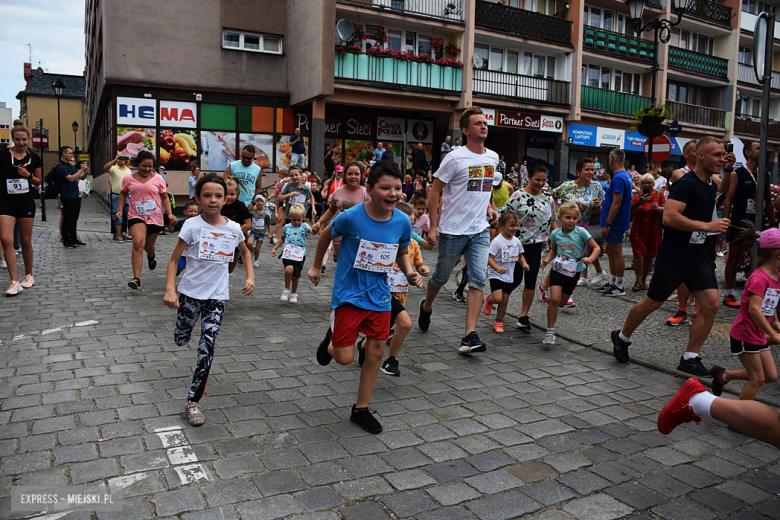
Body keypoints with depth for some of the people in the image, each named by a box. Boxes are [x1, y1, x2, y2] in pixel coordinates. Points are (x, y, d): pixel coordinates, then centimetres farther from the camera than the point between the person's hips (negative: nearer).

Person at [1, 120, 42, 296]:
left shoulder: (34, 158, 5)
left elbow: (38, 182, 12)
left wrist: (28, 175, -7)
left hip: (26, 202, 2)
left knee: (25, 241, 8)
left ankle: (29, 275, 26)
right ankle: (15, 282, -14)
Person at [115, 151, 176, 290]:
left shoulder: (158, 179, 2)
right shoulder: (128, 179, 3)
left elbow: (164, 198, 7)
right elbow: (123, 194, 19)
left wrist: (170, 214, -4)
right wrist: (120, 210, 8)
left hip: (155, 217, 1)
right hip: (136, 217, -1)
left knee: (148, 246, 13)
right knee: (138, 243, -22)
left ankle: (151, 255, 56)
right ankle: (136, 278, -23)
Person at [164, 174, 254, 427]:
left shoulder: (233, 228, -4)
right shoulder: (192, 225, -11)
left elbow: (245, 252, 17)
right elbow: (174, 259, -9)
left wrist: (250, 277, 3)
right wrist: (170, 289, -22)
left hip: (217, 295, 1)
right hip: (190, 291, 0)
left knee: (207, 349, -6)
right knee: (181, 340, 16)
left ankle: (193, 401, 4)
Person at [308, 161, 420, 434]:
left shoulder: (403, 222, -7)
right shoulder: (351, 217, -18)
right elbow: (326, 235, 2)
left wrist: (409, 273, -7)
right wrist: (316, 267, 12)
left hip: (379, 296, 4)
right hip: (349, 294, -4)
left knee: (376, 353, 8)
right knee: (345, 357, -4)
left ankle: (361, 409, 26)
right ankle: (331, 341, 35)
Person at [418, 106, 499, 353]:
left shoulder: (492, 157, 9)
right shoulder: (455, 158, -10)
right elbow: (434, 192, -8)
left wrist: (488, 206, 8)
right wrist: (433, 226, -13)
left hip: (480, 230, 4)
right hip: (453, 230, -4)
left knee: (478, 280, -7)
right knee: (441, 276, 11)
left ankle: (470, 336, -7)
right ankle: (426, 306, 43)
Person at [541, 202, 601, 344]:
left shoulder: (581, 232, -11)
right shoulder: (556, 234, -3)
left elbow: (596, 247, -7)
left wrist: (590, 259, -25)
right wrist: (547, 260, -3)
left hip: (574, 271, 0)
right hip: (558, 270, 0)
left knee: (562, 303, 12)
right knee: (555, 298, -18)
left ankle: (552, 309, 51)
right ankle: (550, 331, -8)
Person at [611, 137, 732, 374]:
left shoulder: (712, 185, 12)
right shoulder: (685, 184, -17)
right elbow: (669, 217, -29)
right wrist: (708, 226, -27)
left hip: (699, 257, 8)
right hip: (673, 257, -8)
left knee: (711, 304, -4)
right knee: (652, 303, 5)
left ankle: (689, 359, 6)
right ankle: (621, 338, 28)